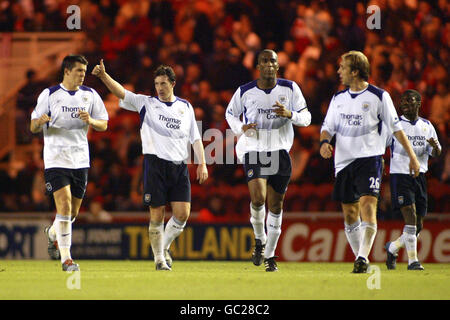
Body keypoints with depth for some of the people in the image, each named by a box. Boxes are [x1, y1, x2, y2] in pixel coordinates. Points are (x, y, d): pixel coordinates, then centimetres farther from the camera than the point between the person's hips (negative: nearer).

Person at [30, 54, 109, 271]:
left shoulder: (90, 95, 7)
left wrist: (91, 121, -13)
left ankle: (53, 233, 44)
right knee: (64, 206, -16)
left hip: (80, 160, 4)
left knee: (73, 212, 12)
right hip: (56, 159, -4)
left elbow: (104, 125, 9)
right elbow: (33, 127, 1)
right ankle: (66, 258, -12)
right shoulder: (49, 95, -2)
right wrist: (40, 121, -23)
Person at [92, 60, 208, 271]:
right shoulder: (146, 103, 7)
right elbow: (121, 93, -4)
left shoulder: (185, 107, 14)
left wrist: (202, 163, 9)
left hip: (179, 166, 2)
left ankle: (164, 246, 19)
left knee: (182, 214, -6)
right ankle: (159, 259, 8)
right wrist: (103, 75, -18)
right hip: (155, 164, -2)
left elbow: (195, 137, 17)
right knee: (157, 214, -3)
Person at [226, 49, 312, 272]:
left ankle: (270, 254, 21)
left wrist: (290, 114, -20)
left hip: (280, 152, 2)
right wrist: (241, 128, -7)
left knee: (275, 205, 6)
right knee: (258, 198, -21)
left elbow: (306, 119, 1)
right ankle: (259, 240, 5)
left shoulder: (290, 89, -1)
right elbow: (230, 114, 15)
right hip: (253, 151, -1)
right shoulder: (245, 92, -2)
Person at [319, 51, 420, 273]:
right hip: (344, 161, 5)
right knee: (349, 213, 6)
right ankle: (358, 256, 18)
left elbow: (395, 127, 4)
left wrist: (412, 156, 5)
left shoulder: (379, 96, -1)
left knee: (368, 204, -21)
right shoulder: (338, 98, 12)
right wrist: (324, 142, -8)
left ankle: (363, 257, -25)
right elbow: (328, 126, 15)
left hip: (370, 157, -5)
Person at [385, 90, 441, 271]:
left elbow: (436, 154, 12)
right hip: (400, 175, -5)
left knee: (418, 226, 6)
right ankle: (412, 260, -16)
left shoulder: (427, 126, 11)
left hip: (420, 176, 5)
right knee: (411, 218, -19)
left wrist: (435, 146, -10)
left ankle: (392, 248, 30)